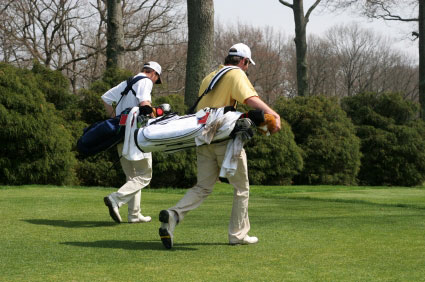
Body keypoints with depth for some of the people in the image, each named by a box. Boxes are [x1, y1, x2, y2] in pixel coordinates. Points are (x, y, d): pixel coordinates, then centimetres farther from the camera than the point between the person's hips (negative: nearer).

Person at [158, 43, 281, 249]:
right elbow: (249, 97, -21)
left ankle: (173, 214, -18)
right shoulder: (236, 74, -2)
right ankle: (238, 234, 10)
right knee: (241, 187, 8)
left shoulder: (209, 77, 23)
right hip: (225, 138, -7)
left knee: (203, 187, 7)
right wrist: (272, 113, -33)